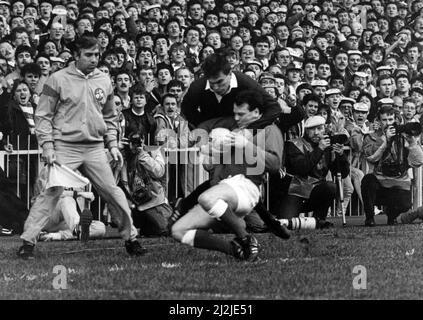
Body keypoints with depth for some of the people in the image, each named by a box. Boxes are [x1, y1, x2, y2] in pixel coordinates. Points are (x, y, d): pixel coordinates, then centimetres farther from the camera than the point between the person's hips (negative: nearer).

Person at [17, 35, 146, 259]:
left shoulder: (104, 81, 11)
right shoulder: (58, 80, -2)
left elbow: (109, 117, 21)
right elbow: (43, 116, -1)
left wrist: (112, 144, 11)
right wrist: (47, 146, -9)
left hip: (94, 149, 4)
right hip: (65, 147, -4)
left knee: (113, 192, 0)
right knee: (50, 194, -11)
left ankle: (130, 238, 12)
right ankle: (28, 241, -7)